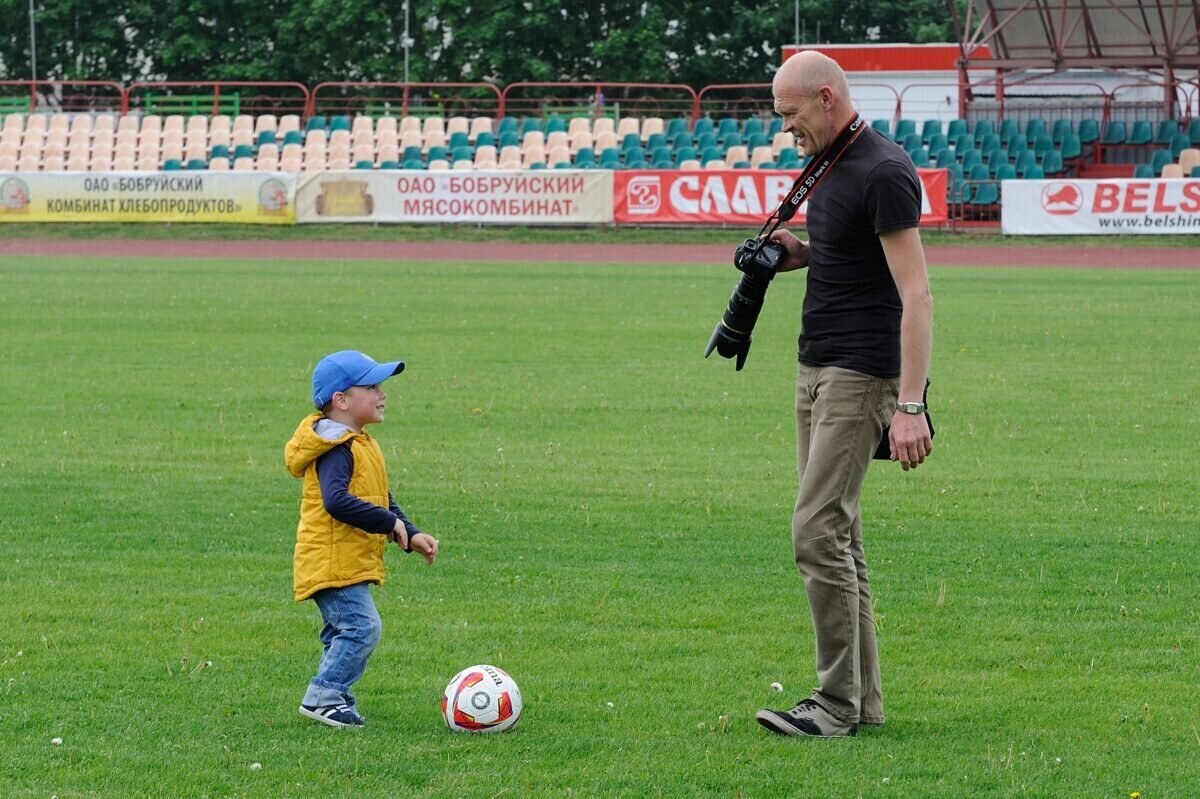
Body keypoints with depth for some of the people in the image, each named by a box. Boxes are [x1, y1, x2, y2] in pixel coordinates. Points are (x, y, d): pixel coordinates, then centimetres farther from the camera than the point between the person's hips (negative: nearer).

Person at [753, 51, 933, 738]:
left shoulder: (885, 173, -17)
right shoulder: (830, 165, 13)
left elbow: (916, 294, -21)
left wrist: (910, 405, -26)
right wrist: (799, 253, 9)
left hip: (862, 374, -10)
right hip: (818, 371, 10)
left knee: (819, 532, -13)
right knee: (836, 536, 10)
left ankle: (838, 706, -9)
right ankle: (863, 700, 14)